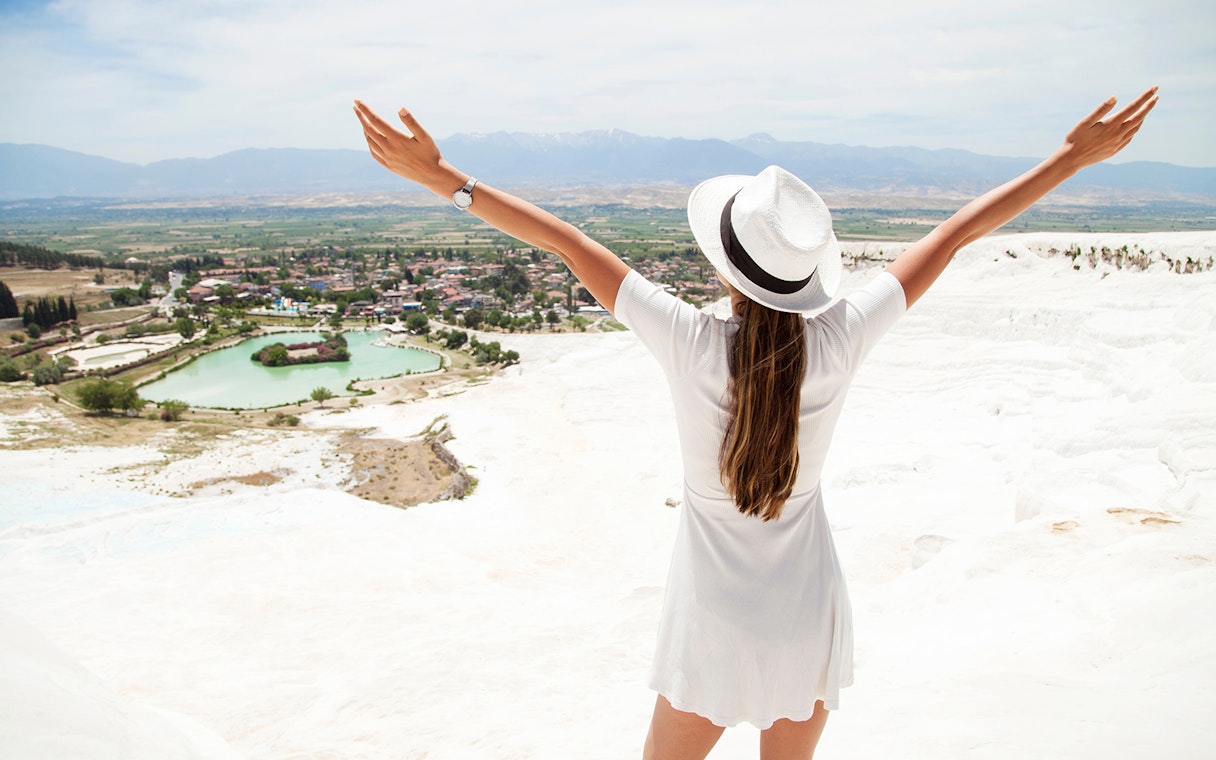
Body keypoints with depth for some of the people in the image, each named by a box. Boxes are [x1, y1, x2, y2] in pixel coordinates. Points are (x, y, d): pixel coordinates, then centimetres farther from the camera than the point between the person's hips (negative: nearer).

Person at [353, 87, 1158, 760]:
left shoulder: (692, 344, -23)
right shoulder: (840, 341, -17)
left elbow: (567, 241, -19)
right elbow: (957, 232, -8)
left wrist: (442, 177, -14)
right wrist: (1076, 154, 3)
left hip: (714, 624, -2)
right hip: (809, 617, 2)